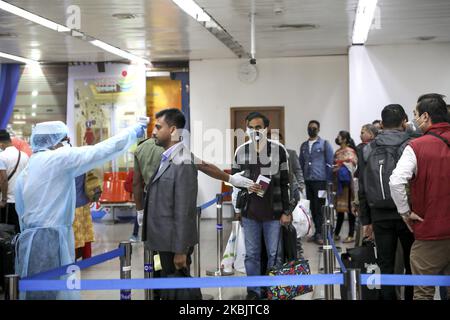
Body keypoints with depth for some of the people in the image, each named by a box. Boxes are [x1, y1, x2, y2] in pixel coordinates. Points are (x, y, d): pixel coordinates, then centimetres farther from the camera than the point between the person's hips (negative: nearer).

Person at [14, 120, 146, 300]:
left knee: (37, 292, 12)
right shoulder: (58, 159, -10)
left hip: (31, 240, 9)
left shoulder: (26, 173, 14)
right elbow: (100, 151, -10)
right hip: (50, 241, -9)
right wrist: (134, 132, 1)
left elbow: (21, 211, 17)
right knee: (59, 293, -6)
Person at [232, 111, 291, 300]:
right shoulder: (240, 151, 4)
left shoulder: (279, 150, -2)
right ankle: (254, 291, 20)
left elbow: (285, 183, 0)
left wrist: (286, 211, -3)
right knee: (251, 254, 8)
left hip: (273, 211, -2)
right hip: (249, 211, 2)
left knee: (274, 254, 7)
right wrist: (246, 186, -9)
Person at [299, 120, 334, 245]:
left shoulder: (325, 144, 1)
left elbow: (330, 163, -1)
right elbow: (301, 163, 19)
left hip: (320, 180, -5)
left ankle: (319, 233, -1)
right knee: (312, 207, 8)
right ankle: (317, 231, 17)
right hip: (307, 181, 5)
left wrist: (329, 182, -6)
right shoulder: (304, 145, 15)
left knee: (319, 207, -5)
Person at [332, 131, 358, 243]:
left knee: (349, 208, -3)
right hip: (338, 183, 7)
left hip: (346, 183, -7)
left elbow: (350, 166, -13)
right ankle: (336, 234, 16)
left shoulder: (350, 151, -7)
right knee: (340, 208, 11)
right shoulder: (337, 152, 15)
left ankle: (351, 235, 2)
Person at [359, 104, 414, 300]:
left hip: (380, 216, 3)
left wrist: (365, 220, 12)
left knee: (386, 266, 8)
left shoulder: (369, 150, 5)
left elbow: (362, 189, 7)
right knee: (411, 266, 9)